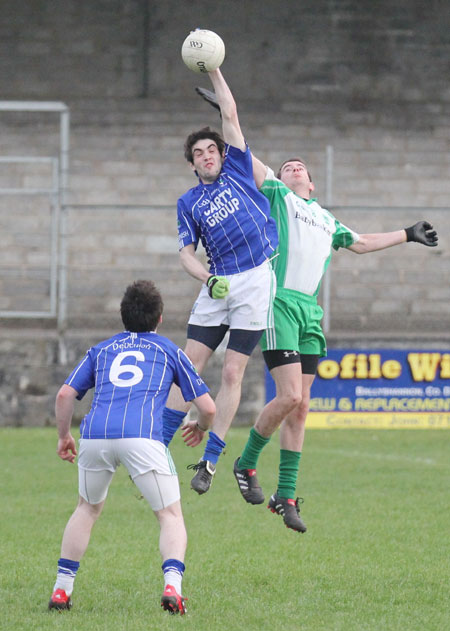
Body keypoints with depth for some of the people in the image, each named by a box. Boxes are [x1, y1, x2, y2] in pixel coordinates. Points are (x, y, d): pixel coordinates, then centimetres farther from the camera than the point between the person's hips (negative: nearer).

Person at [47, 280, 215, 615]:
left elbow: (65, 395, 19)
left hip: (95, 434, 3)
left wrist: (64, 436, 35)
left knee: (88, 509, 26)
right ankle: (172, 587, -14)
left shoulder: (101, 349, 28)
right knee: (171, 515, 9)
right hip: (142, 435, -3)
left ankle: (61, 590, 22)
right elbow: (208, 407, 21)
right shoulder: (170, 351, 23)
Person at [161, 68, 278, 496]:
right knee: (189, 366, -2)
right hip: (217, 285, 2)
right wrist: (208, 279, -13)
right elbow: (186, 253, 6)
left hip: (256, 281, -2)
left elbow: (230, 115, 5)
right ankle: (159, 447, 1)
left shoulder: (237, 171, 10)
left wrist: (213, 71, 6)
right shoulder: (189, 203, 13)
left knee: (232, 372, -5)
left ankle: (210, 460, 0)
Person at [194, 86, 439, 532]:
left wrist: (408, 235, 44)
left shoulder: (327, 220, 27)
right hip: (279, 304, -5)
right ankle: (246, 463, 4)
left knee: (300, 406, 2)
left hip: (309, 311, 6)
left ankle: (286, 496, 7)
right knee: (289, 396, -17)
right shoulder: (276, 196, 12)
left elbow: (360, 242, 40)